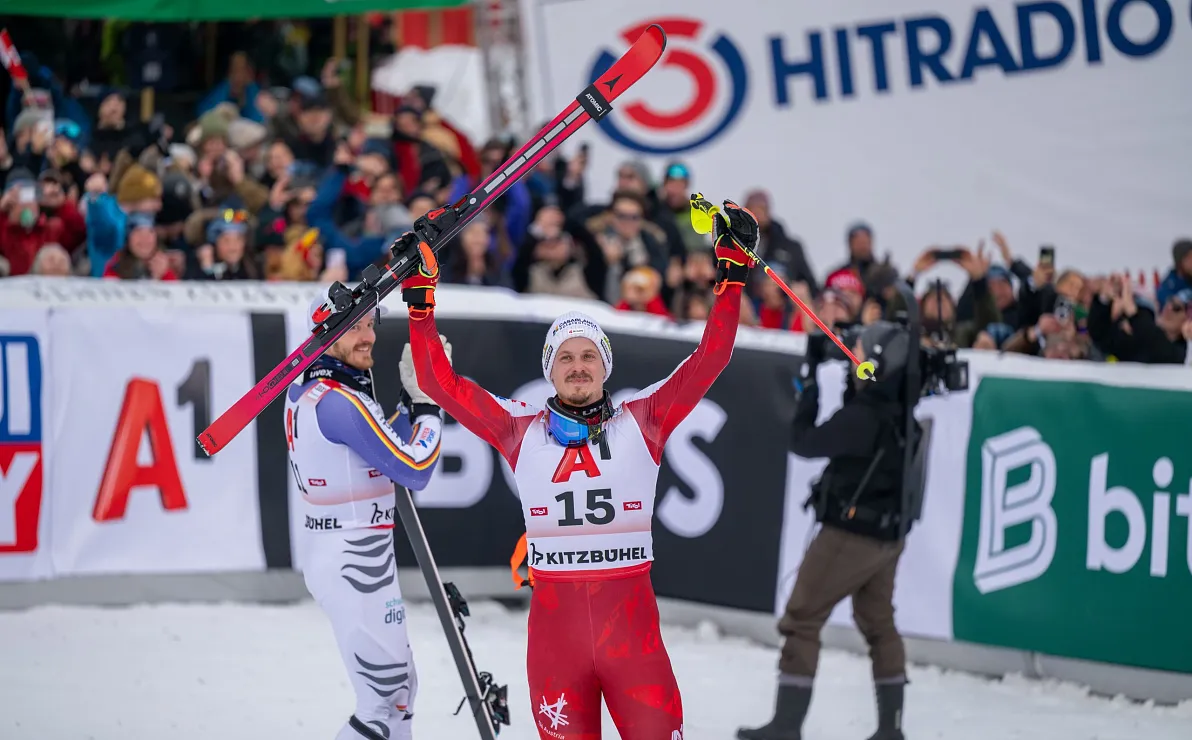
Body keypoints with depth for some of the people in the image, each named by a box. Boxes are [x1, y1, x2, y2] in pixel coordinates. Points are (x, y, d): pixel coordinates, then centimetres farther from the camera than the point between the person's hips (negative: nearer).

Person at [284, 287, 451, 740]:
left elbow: (382, 452, 16)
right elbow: (414, 471, -18)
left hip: (328, 548, 10)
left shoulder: (304, 391, 8)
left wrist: (411, 400, 5)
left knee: (400, 684, 22)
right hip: (354, 563, -10)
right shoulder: (341, 401, -20)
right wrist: (429, 403, -8)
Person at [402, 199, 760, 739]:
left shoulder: (642, 423, 6)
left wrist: (732, 274, 1)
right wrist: (420, 301, 3)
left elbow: (708, 361, 4)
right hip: (554, 627, 1)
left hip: (632, 625, 0)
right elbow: (441, 383, 7)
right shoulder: (522, 431, 7)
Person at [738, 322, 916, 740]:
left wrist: (809, 384, -7)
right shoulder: (900, 408, -1)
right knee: (878, 624, 21)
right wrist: (852, 382, 5)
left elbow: (804, 443, -16)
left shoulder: (866, 416, -25)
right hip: (889, 534, 8)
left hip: (852, 532, -8)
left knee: (801, 620, 0)